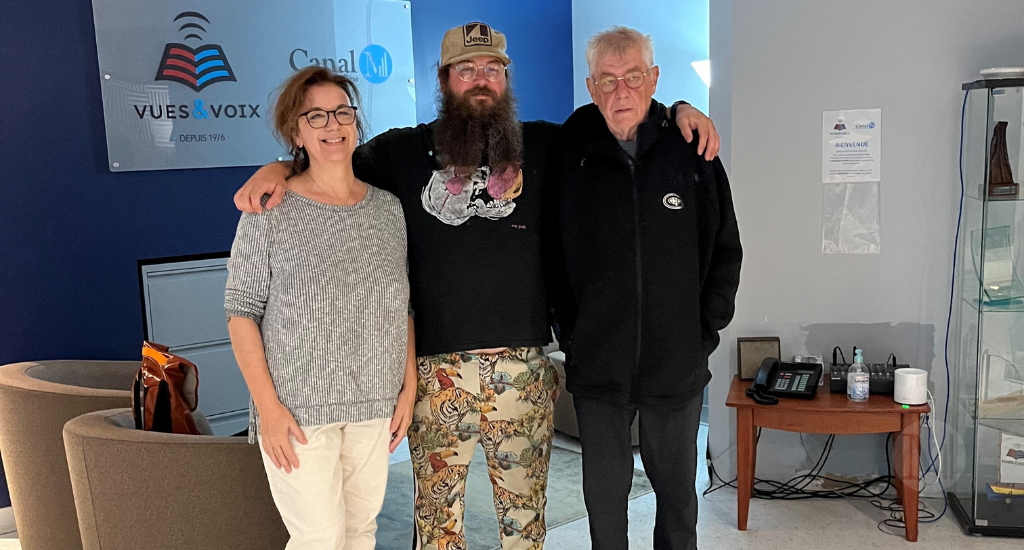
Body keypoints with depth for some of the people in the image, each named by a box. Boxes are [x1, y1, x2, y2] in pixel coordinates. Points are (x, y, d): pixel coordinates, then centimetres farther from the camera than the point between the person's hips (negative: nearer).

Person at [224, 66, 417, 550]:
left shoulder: (388, 209, 6)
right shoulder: (269, 212, -6)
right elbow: (242, 311, -6)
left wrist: (409, 387, 7)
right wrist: (268, 406, -12)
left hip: (375, 406, 4)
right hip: (298, 408, -4)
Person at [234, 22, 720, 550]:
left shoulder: (546, 145, 9)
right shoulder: (404, 150, 7)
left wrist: (677, 110, 5)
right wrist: (278, 168, -4)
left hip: (524, 367, 1)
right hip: (436, 369, 0)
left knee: (524, 502, 13)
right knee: (437, 502, 10)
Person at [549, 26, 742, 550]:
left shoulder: (692, 153, -2)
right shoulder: (569, 155, -3)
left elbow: (726, 251, 6)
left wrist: (706, 331, 1)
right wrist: (570, 337, -1)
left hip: (678, 364, 1)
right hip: (597, 365, 0)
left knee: (676, 488, 17)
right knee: (604, 492, 13)